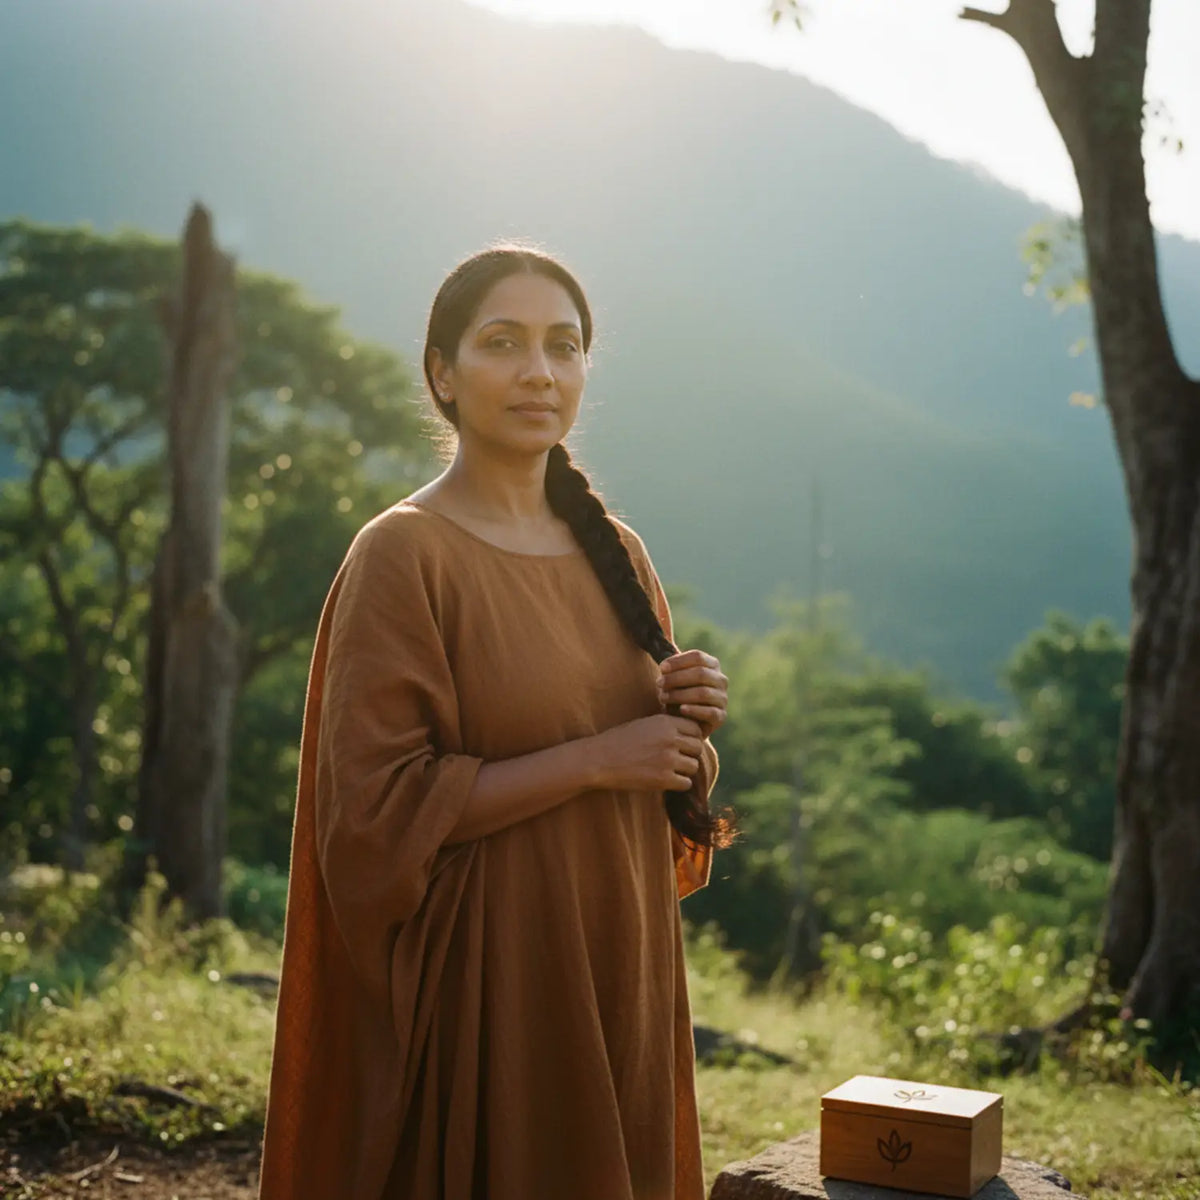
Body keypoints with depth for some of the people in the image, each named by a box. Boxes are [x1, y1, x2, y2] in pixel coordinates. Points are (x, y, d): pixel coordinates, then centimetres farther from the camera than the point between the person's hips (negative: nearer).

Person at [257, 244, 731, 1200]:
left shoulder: (615, 552, 8)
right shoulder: (403, 554, -11)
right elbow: (382, 805, -17)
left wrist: (688, 723, -6)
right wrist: (599, 758, -18)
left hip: (618, 971, 6)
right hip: (481, 978, -6)